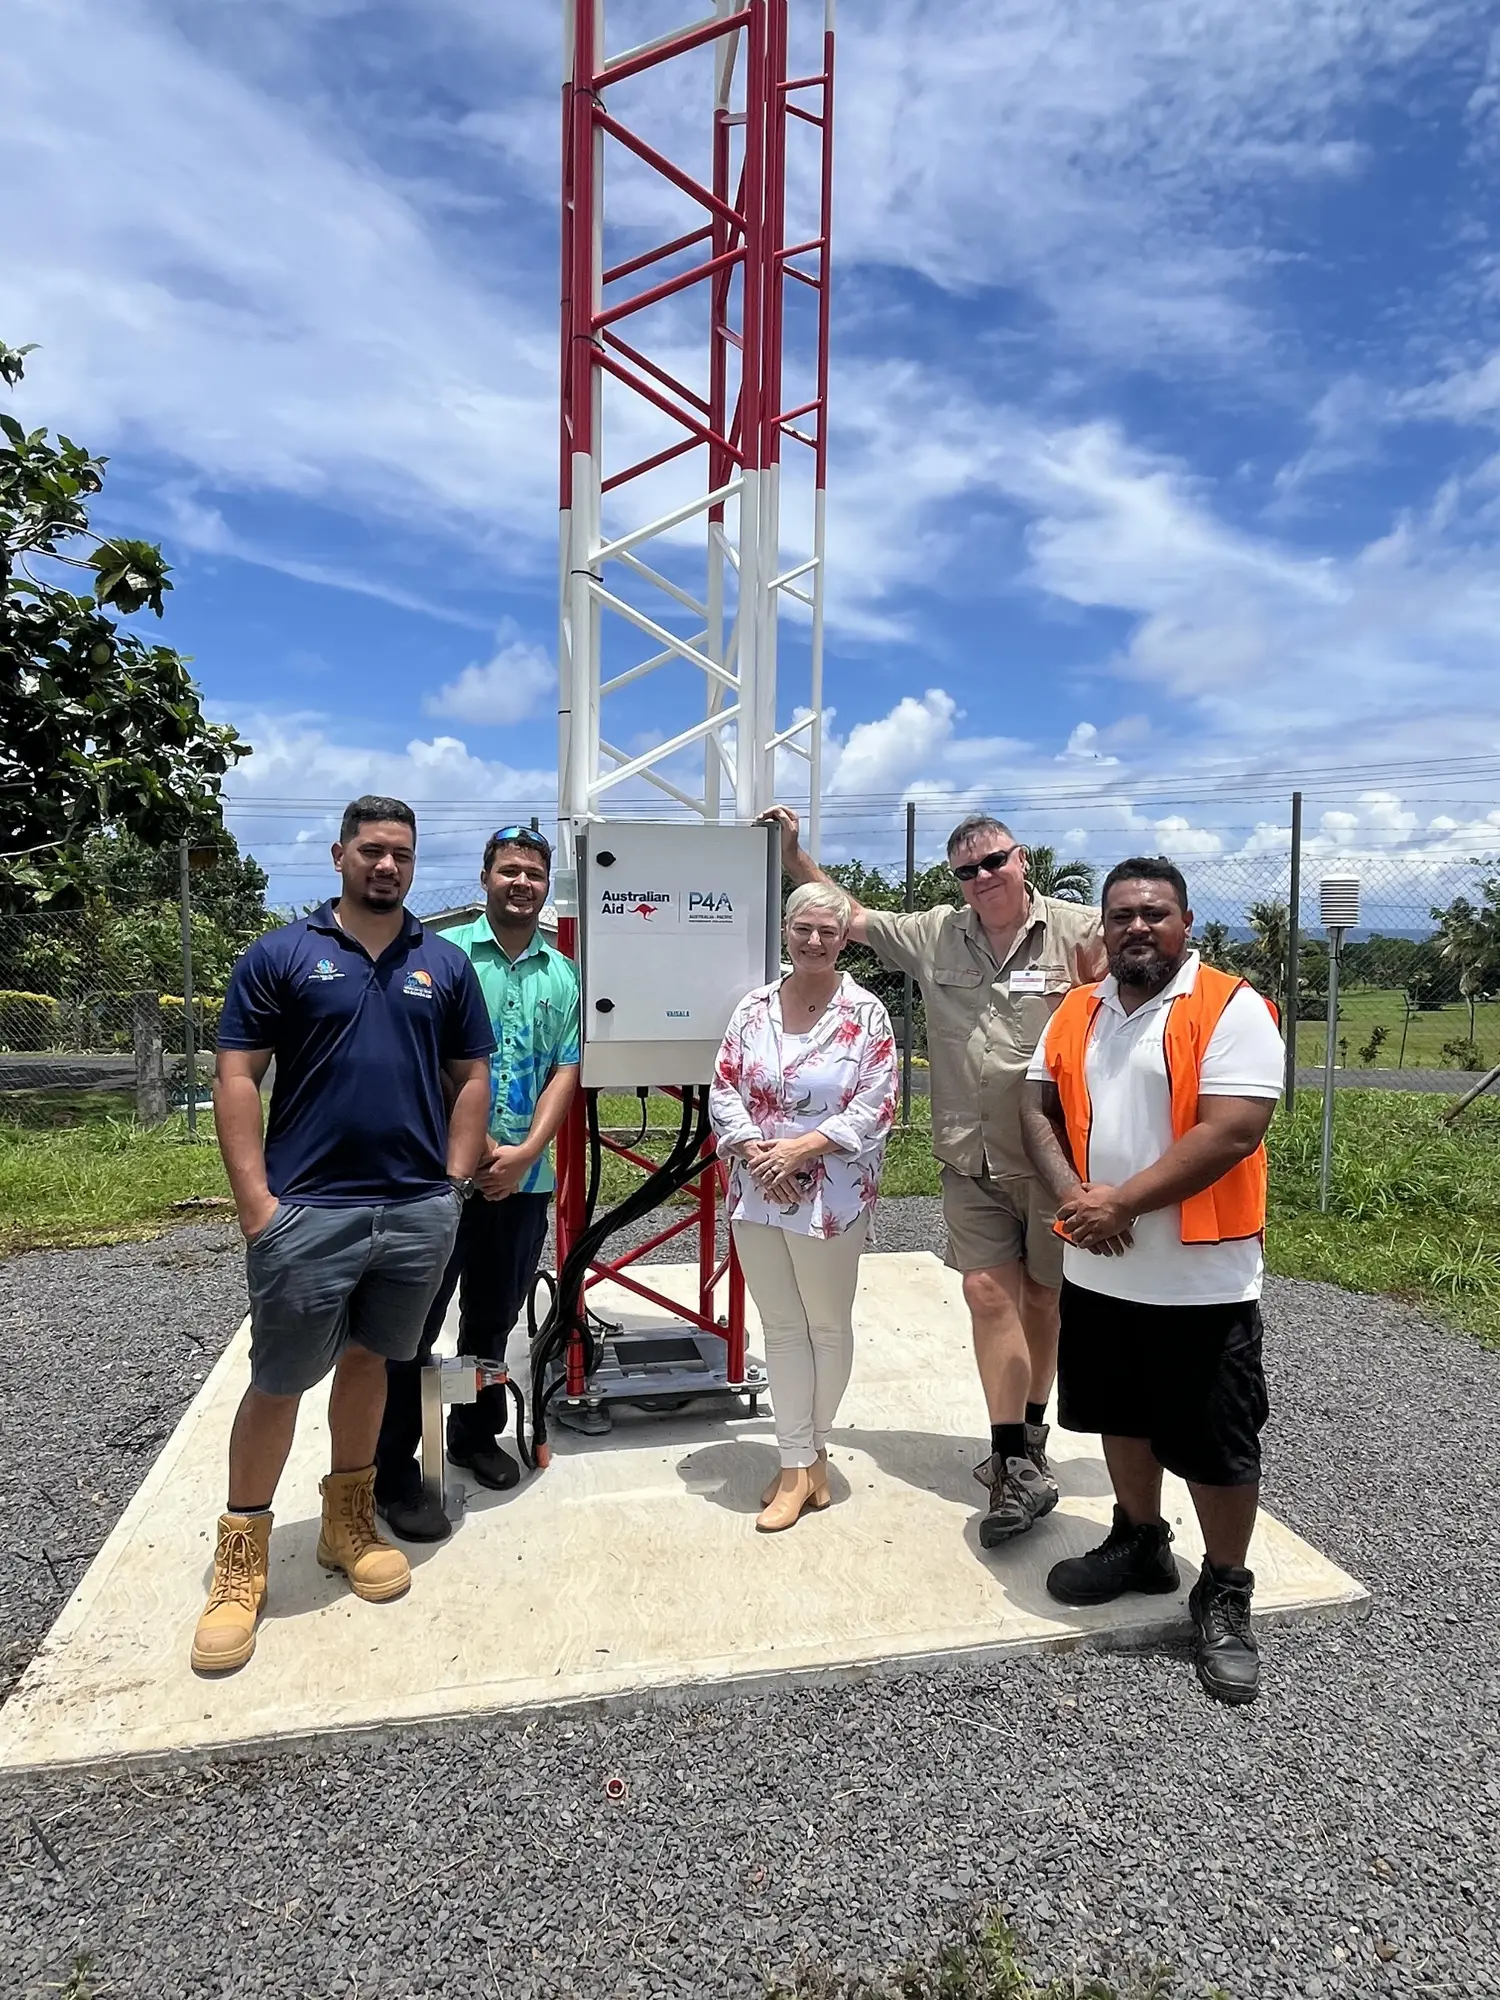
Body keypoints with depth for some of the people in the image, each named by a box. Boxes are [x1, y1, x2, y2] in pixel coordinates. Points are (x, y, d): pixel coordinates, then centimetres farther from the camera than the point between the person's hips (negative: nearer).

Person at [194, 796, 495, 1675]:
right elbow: (237, 1079, -3)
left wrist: (453, 1182, 2)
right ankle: (241, 1559, 24)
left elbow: (471, 1078, 10)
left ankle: (350, 1522, 35)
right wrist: (256, 1203, -10)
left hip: (419, 1211, 3)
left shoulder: (447, 964, 7)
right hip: (308, 1210, -3)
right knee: (278, 1380, 6)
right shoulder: (281, 955, -1)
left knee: (367, 1360, 18)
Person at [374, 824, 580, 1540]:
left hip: (523, 1178, 4)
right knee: (414, 1323, 3)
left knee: (493, 1318, 18)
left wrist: (525, 1153, -8)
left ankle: (477, 1434, 38)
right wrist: (478, 1149, -14)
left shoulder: (563, 974, 9)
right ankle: (394, 1472, 17)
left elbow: (566, 1069, 4)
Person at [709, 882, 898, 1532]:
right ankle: (797, 1466, 23)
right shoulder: (754, 1008, 4)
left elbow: (875, 1107, -10)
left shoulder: (865, 1014, -6)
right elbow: (723, 1091, 3)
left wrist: (801, 1148, -17)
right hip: (757, 1194, 3)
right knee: (782, 1328, 11)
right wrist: (755, 1152, -12)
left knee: (828, 1325, 12)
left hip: (832, 1199, -3)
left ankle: (812, 1450, 34)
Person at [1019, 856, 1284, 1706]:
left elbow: (1233, 1132, -21)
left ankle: (1225, 1595, 28)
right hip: (1100, 1270, 6)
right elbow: (1038, 1107, 4)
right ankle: (1140, 1543, 43)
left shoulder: (1232, 1008, -12)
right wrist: (1073, 1196, -13)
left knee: (1217, 1442, 8)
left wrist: (1121, 1201, -21)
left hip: (1202, 1277, -5)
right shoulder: (1077, 1013, 6)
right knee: (1125, 1415, 21)